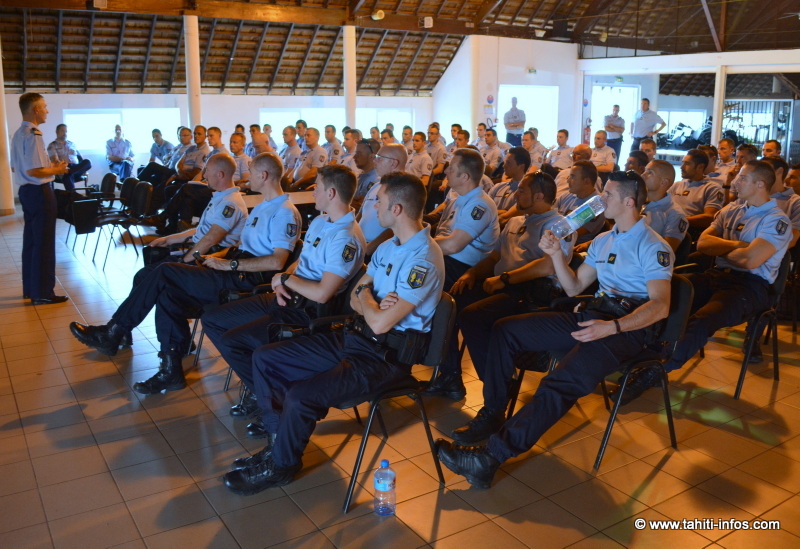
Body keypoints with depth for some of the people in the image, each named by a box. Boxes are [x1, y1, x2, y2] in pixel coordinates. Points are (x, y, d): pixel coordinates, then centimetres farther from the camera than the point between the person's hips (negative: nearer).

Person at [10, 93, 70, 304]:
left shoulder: (18, 134, 12)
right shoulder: (33, 135, -18)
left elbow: (15, 167, 20)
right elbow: (33, 171, -24)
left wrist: (49, 165, 18)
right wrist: (56, 170, -8)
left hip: (26, 190, 10)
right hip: (39, 192, -10)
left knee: (30, 240, 15)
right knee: (43, 242, -3)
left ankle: (30, 288, 23)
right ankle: (42, 293, 2)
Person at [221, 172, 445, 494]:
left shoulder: (423, 259, -21)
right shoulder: (389, 247, 11)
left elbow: (380, 323, -25)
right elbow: (356, 300, 11)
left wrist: (365, 294, -4)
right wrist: (370, 303, -13)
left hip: (387, 357, -10)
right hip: (354, 337, 10)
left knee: (301, 395, -26)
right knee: (264, 358, 6)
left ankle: (281, 465, 2)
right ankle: (279, 441, 17)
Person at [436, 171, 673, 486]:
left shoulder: (654, 247, -3)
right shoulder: (603, 241, 22)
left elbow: (660, 306, -16)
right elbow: (574, 288, 21)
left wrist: (612, 327, -30)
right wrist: (556, 254, 5)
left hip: (629, 327, -8)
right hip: (592, 316, 9)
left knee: (561, 383, -34)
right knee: (504, 330, 0)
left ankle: (492, 455, -36)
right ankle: (492, 416, -1)